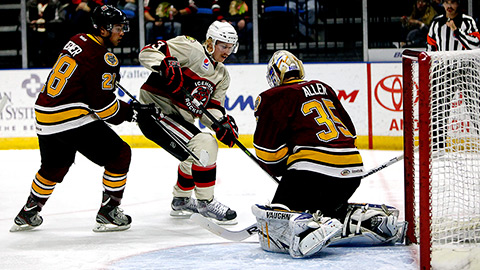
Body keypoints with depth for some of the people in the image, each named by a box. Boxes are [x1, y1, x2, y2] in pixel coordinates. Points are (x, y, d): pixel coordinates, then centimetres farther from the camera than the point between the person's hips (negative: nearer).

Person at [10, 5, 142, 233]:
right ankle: (108, 213, 3)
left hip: (45, 117, 9)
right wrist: (129, 113, -1)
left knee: (54, 166, 29)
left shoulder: (77, 41, 11)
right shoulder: (103, 58, -15)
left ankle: (27, 214, 38)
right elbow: (102, 104, -15)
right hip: (72, 120, -9)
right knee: (119, 155, 1)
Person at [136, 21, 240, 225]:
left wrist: (222, 123, -11)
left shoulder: (222, 75, 15)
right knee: (204, 146, -21)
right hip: (155, 110, -10)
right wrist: (166, 65, -38)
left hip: (178, 117, 10)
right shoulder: (191, 49, -12)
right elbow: (148, 52, -19)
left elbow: (212, 107, 10)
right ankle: (205, 202, -8)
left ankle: (181, 200, 45)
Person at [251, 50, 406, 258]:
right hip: (353, 172, 7)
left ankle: (313, 228, -34)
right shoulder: (323, 88, 25)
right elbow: (349, 132, 31)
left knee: (274, 224, -4)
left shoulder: (274, 97, 4)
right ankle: (374, 219, 9)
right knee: (329, 208, 32)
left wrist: (282, 171, 16)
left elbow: (267, 150, -3)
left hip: (313, 170, -7)